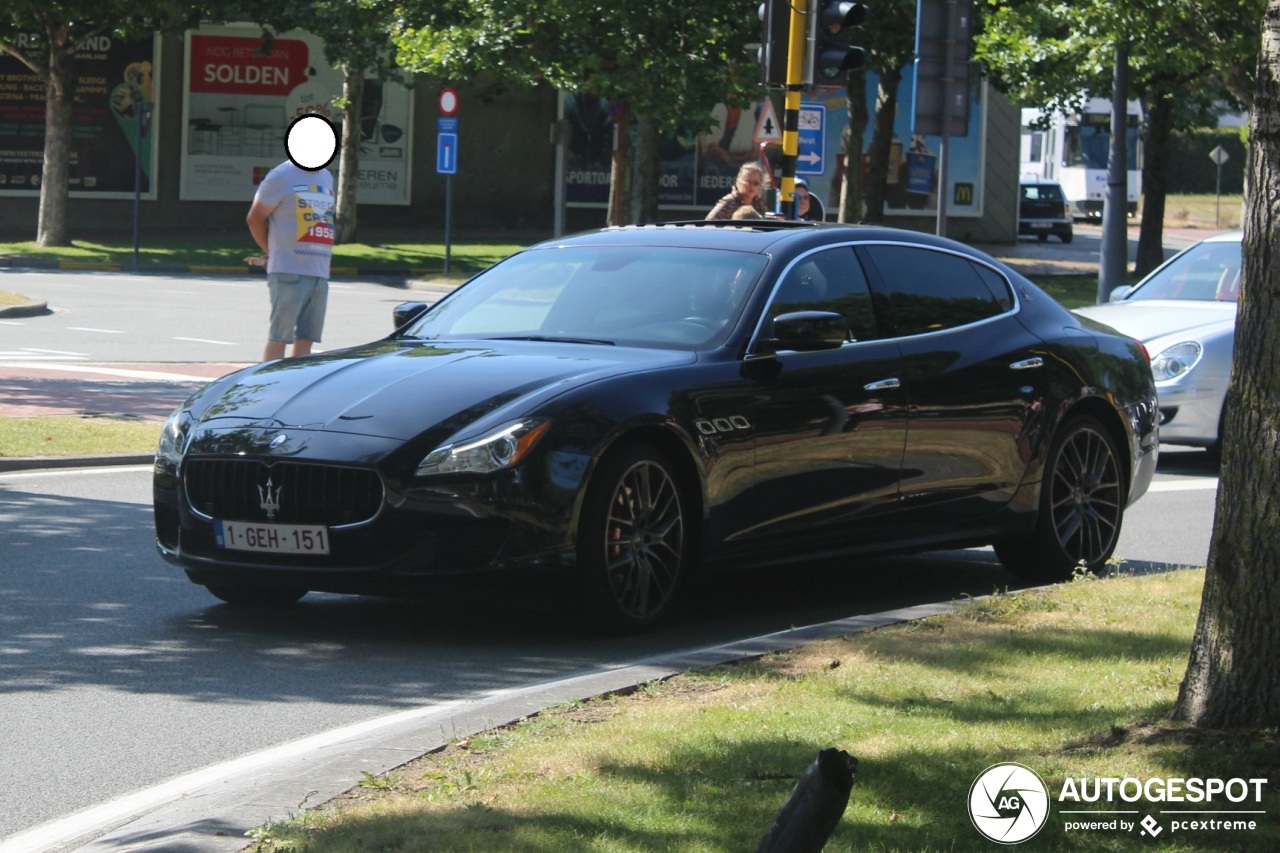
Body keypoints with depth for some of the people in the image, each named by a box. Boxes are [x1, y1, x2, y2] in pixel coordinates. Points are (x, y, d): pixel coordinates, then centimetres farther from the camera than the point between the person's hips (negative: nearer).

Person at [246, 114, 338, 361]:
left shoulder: (326, 177, 17)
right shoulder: (281, 177, -5)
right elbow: (255, 218, -2)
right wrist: (273, 252, 6)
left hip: (319, 273, 7)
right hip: (289, 273, -7)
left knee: (306, 340, 6)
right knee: (278, 337, -6)